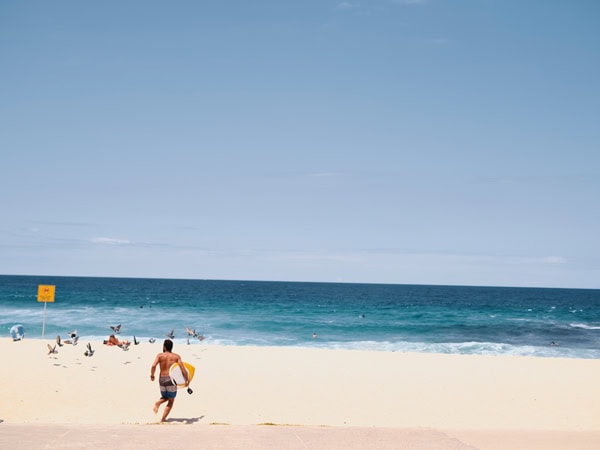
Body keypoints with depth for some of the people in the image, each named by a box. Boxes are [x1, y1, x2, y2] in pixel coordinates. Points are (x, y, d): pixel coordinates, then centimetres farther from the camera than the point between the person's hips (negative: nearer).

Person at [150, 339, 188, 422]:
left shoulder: (160, 355, 1)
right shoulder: (176, 356, 1)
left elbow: (153, 366, -13)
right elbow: (182, 367, -9)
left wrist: (152, 375, 2)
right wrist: (187, 379, -6)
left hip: (161, 379, 2)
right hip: (171, 379, -2)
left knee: (165, 397, 27)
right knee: (171, 401, 13)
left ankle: (157, 403, -5)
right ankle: (163, 419, 3)